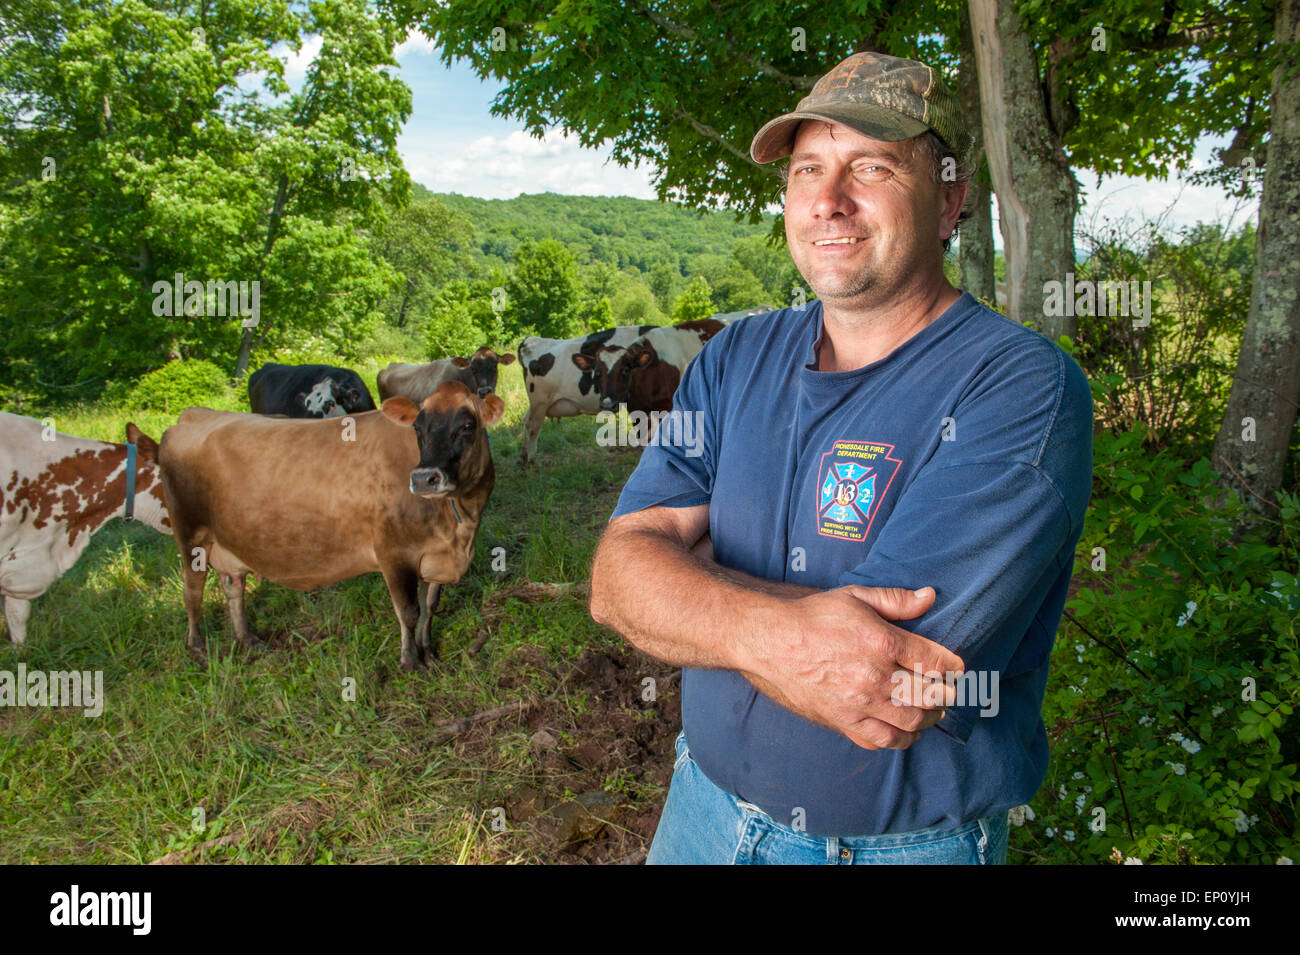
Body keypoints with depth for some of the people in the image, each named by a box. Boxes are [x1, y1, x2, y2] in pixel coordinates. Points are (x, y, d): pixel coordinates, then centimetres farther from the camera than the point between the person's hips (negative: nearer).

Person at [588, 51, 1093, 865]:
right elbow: (621, 572, -13)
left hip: (907, 842, -4)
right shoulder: (738, 358, -3)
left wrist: (688, 586, -18)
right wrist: (769, 630, -32)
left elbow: (894, 693, -29)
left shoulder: (1025, 389, -21)